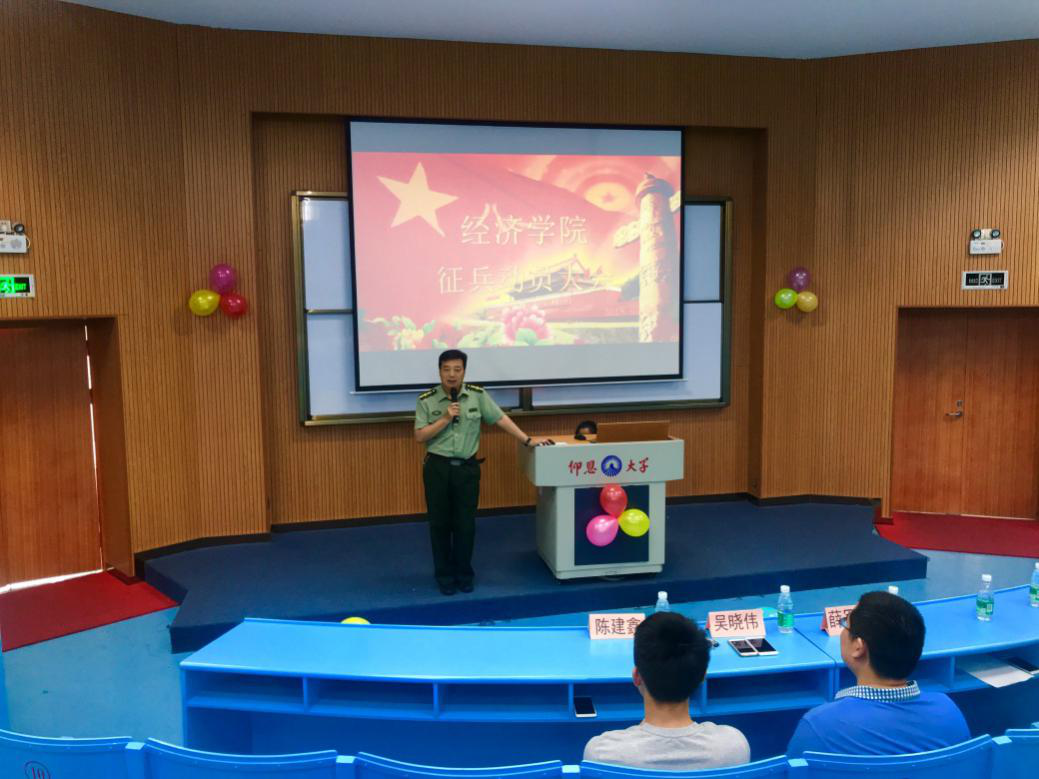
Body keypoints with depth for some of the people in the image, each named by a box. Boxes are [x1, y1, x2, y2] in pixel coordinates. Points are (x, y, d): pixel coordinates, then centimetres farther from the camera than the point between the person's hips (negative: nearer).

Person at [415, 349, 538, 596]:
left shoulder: (477, 395, -2)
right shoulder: (426, 400, -5)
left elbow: (500, 419, 0)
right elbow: (419, 436, -8)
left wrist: (528, 440, -4)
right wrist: (445, 419, -18)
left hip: (467, 467, 1)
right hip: (437, 467, -1)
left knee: (465, 524, 6)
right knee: (440, 524, 8)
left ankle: (463, 574, 23)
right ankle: (444, 575, 22)